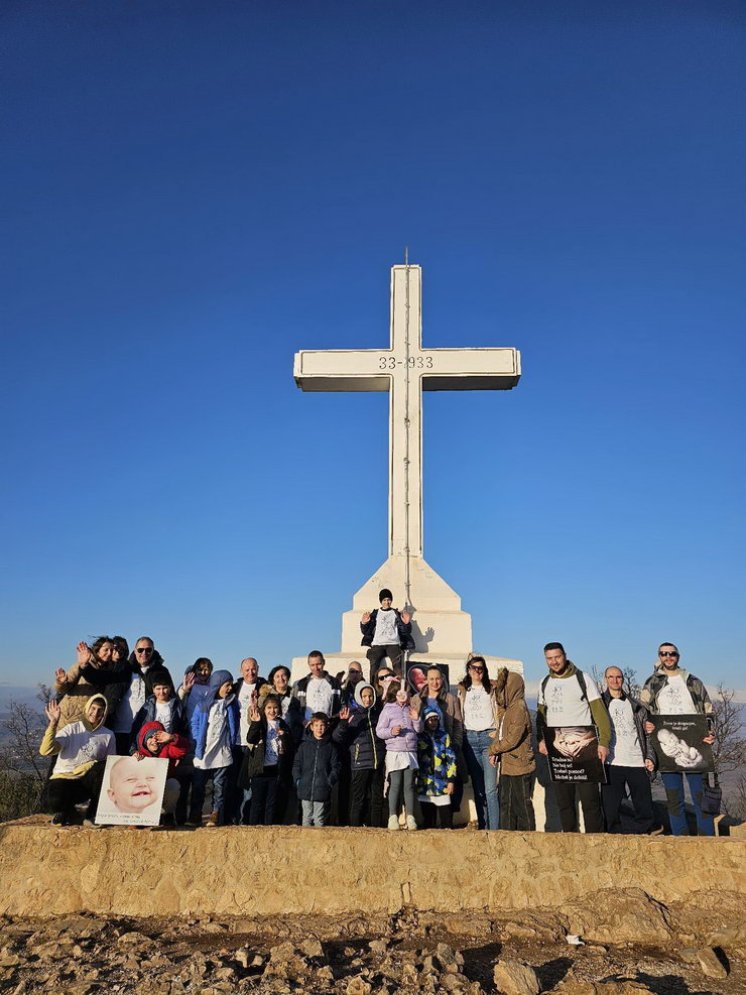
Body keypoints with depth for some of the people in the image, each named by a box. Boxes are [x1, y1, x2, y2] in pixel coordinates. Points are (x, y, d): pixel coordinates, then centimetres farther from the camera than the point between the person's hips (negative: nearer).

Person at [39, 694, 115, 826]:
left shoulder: (108, 735, 6)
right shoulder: (72, 729, -1)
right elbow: (45, 751, -14)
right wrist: (53, 724, -23)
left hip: (88, 780, 2)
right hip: (64, 778, -2)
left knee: (105, 769, -31)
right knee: (56, 798, -36)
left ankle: (92, 815, -12)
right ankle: (67, 811, 4)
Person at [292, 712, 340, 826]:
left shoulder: (330, 746, 4)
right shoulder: (304, 745, 7)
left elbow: (335, 767, 3)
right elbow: (296, 764, 8)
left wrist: (329, 782, -8)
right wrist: (298, 780, -3)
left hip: (322, 791, -1)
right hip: (305, 790, 1)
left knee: (320, 820, 0)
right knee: (307, 817, 8)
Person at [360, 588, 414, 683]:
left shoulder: (396, 613, 17)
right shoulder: (375, 614, 18)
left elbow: (406, 632, 12)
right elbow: (366, 632, 15)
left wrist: (406, 623, -8)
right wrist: (364, 623, -4)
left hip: (393, 644, -1)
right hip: (377, 644, 1)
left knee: (397, 663, -27)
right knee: (374, 663, -25)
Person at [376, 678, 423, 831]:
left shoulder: (410, 709, 12)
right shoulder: (388, 709, -1)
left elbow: (419, 730, 14)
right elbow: (379, 731, -2)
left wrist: (416, 719, -5)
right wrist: (391, 731, -19)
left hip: (410, 752, 4)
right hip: (394, 752, -4)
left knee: (409, 785, 5)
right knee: (395, 784, -4)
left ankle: (410, 817, 10)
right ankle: (393, 817, 3)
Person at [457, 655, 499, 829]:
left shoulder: (492, 689, 8)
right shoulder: (463, 691, 15)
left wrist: (497, 732, -7)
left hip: (488, 737, -3)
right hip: (470, 738, 3)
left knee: (490, 787, -10)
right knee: (478, 787, 5)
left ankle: (494, 828, -9)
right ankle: (482, 826, 12)